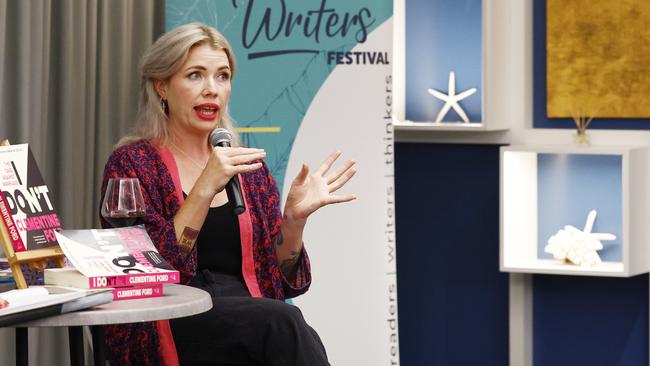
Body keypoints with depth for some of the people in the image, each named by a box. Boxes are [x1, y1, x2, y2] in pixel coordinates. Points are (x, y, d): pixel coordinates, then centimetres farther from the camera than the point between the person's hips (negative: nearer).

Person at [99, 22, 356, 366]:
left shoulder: (248, 167, 17)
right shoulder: (132, 162, 3)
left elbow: (281, 281, 14)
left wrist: (295, 219, -4)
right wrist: (204, 189, -18)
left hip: (248, 318, 4)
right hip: (166, 330, -4)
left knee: (295, 335, -32)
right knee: (281, 322, -32)